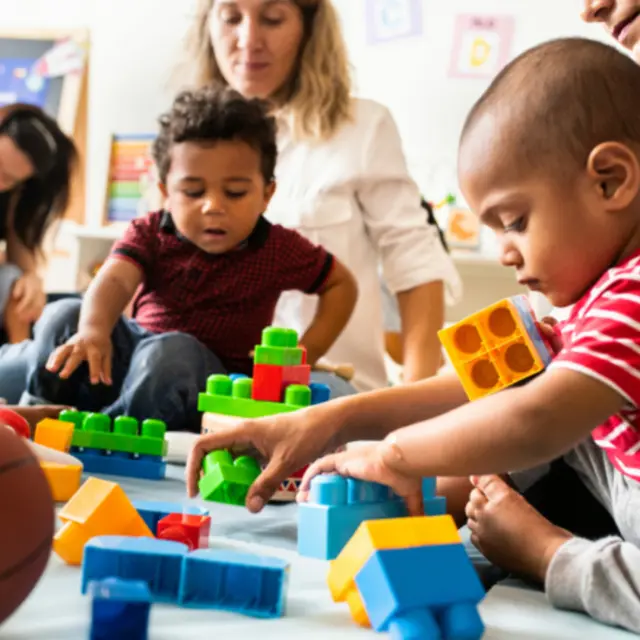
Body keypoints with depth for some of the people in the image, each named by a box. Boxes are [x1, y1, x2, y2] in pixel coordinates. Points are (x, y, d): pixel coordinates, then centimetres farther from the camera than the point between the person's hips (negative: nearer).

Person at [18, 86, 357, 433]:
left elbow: (342, 284, 3)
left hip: (210, 378, -3)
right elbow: (114, 280, -25)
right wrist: (93, 330, -49)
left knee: (170, 353, -38)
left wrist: (305, 354, -9)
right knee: (64, 316, -17)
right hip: (135, 351, 3)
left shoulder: (277, 249, -9)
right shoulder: (149, 233, -6)